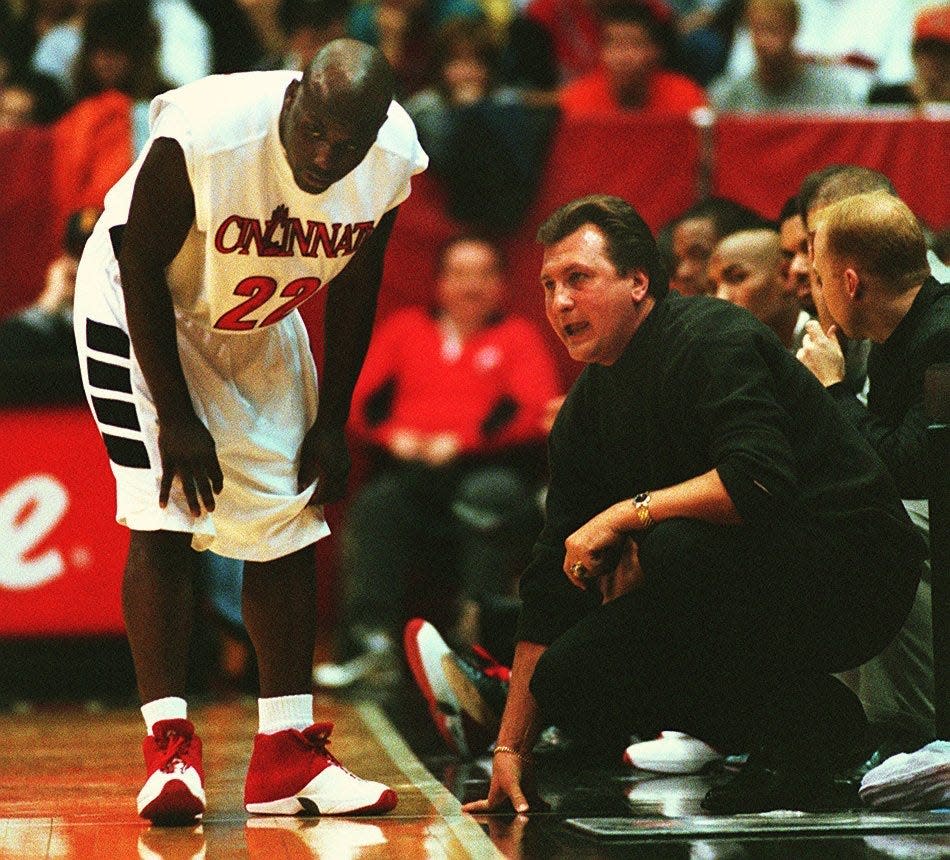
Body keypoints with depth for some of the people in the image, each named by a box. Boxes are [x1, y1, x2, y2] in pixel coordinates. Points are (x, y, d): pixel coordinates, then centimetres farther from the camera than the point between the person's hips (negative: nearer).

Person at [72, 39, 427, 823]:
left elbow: (355, 283, -4)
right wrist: (174, 419, -20)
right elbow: (140, 266, -23)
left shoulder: (392, 158, -21)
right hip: (144, 315, -5)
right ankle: (169, 749, -9)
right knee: (163, 523, -15)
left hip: (262, 330, 5)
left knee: (289, 528, 4)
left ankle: (287, 757, 9)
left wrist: (332, 422, -2)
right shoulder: (202, 136, -36)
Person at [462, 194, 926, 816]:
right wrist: (511, 748, 5)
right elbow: (554, 581, 8)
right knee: (566, 681, -6)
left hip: (852, 568, -8)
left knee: (681, 546, -35)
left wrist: (625, 514, -22)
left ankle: (811, 718, -14)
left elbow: (758, 480, -33)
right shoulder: (587, 409, 8)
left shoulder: (711, 338, -16)